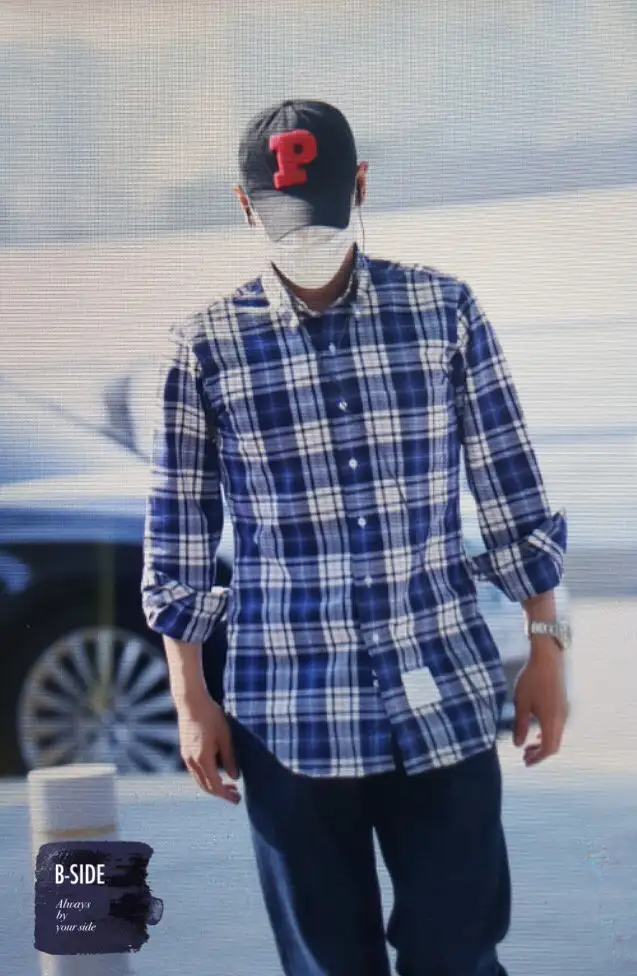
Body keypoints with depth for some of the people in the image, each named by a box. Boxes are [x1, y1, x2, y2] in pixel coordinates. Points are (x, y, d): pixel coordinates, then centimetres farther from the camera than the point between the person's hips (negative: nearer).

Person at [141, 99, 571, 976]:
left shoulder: (446, 310, 2)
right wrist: (190, 697, 3)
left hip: (448, 698, 1)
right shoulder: (206, 347, -1)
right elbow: (179, 537, 4)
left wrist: (546, 648, 5)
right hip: (293, 714, 0)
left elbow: (511, 494, 6)